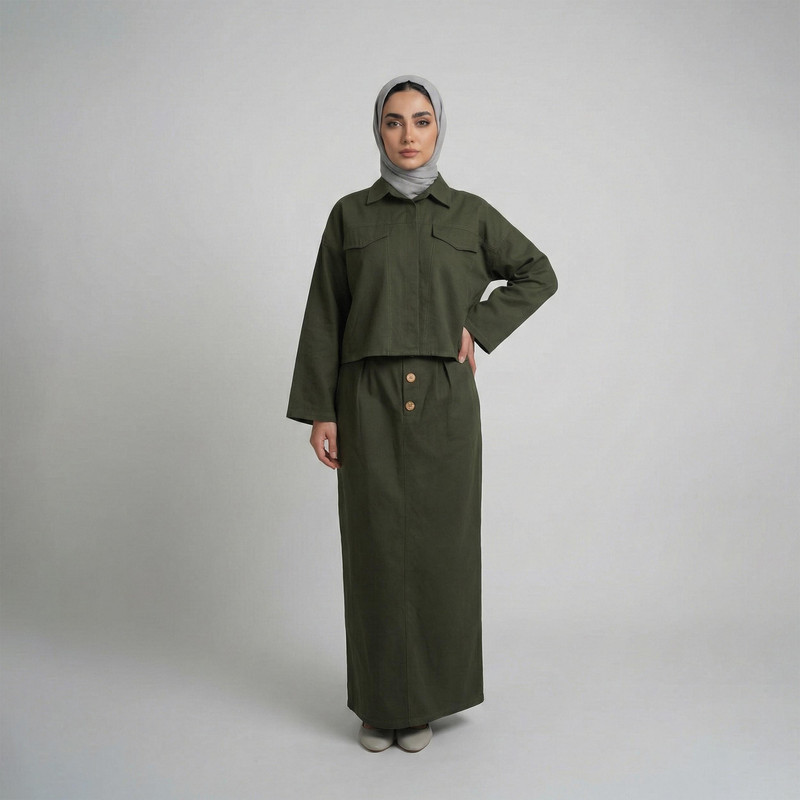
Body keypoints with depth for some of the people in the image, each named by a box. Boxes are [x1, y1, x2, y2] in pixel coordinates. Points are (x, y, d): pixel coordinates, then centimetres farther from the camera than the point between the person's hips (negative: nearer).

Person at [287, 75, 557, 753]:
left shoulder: (470, 214, 6)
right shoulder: (350, 215, 6)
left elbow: (538, 274, 14)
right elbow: (325, 317, 4)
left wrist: (478, 327, 0)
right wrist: (318, 411, -3)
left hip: (444, 401, 0)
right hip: (370, 401, 0)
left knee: (438, 546, 4)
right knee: (376, 548, 4)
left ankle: (425, 697, 22)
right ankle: (380, 700, 21)